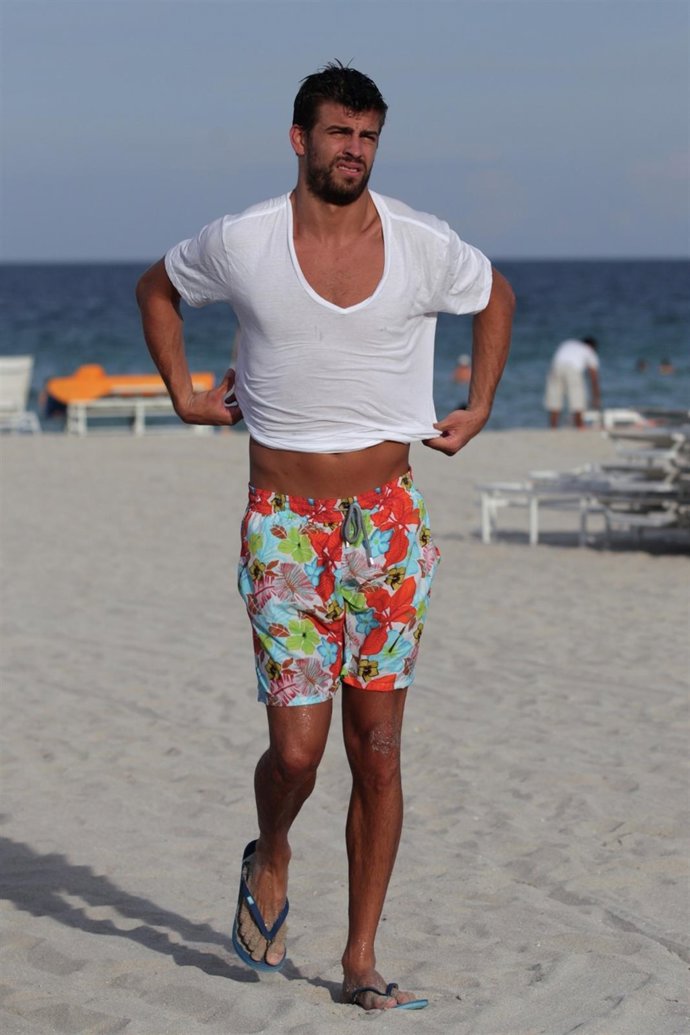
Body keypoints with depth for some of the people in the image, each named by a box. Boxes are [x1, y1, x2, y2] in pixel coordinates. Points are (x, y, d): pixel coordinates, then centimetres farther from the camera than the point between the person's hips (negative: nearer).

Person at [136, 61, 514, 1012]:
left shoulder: (425, 247, -1)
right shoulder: (242, 244, -4)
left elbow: (497, 297, 21)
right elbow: (156, 288, 17)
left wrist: (478, 409, 15)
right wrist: (184, 395, 12)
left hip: (389, 523, 2)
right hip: (286, 526, -1)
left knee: (377, 750, 2)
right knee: (297, 746, -9)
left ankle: (361, 963, 12)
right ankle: (270, 856, 26)